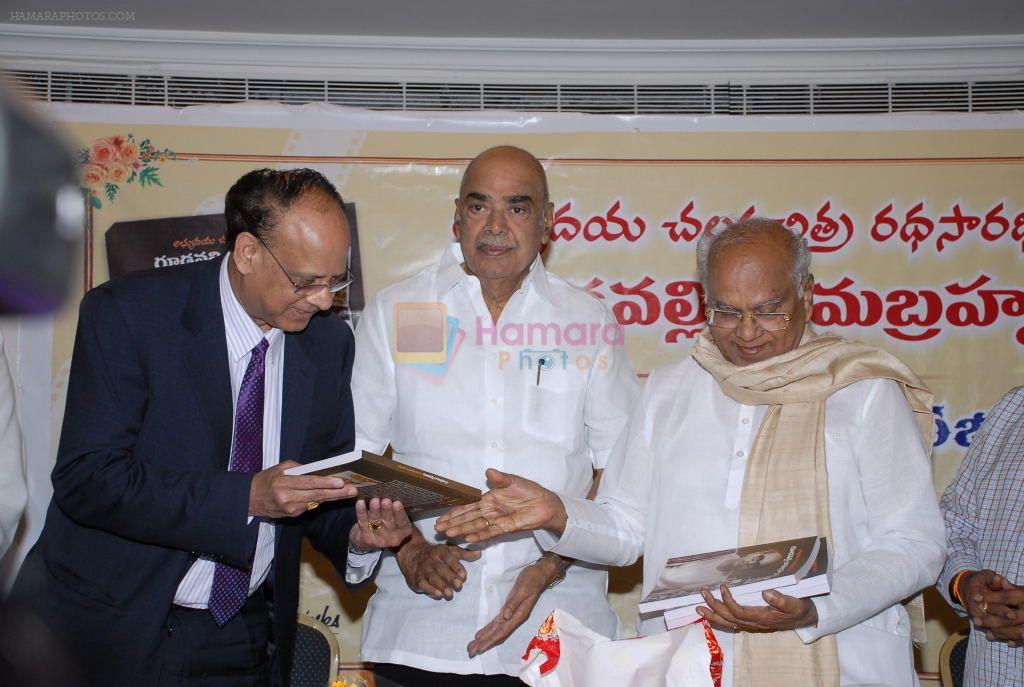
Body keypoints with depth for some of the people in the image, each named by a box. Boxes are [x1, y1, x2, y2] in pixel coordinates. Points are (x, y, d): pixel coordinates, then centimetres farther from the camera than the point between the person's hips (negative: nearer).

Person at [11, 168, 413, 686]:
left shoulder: (329, 342, 1)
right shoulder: (127, 313, -14)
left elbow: (323, 486, 7)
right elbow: (86, 479, -21)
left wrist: (355, 532, -15)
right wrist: (247, 497, -29)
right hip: (112, 625, -4)